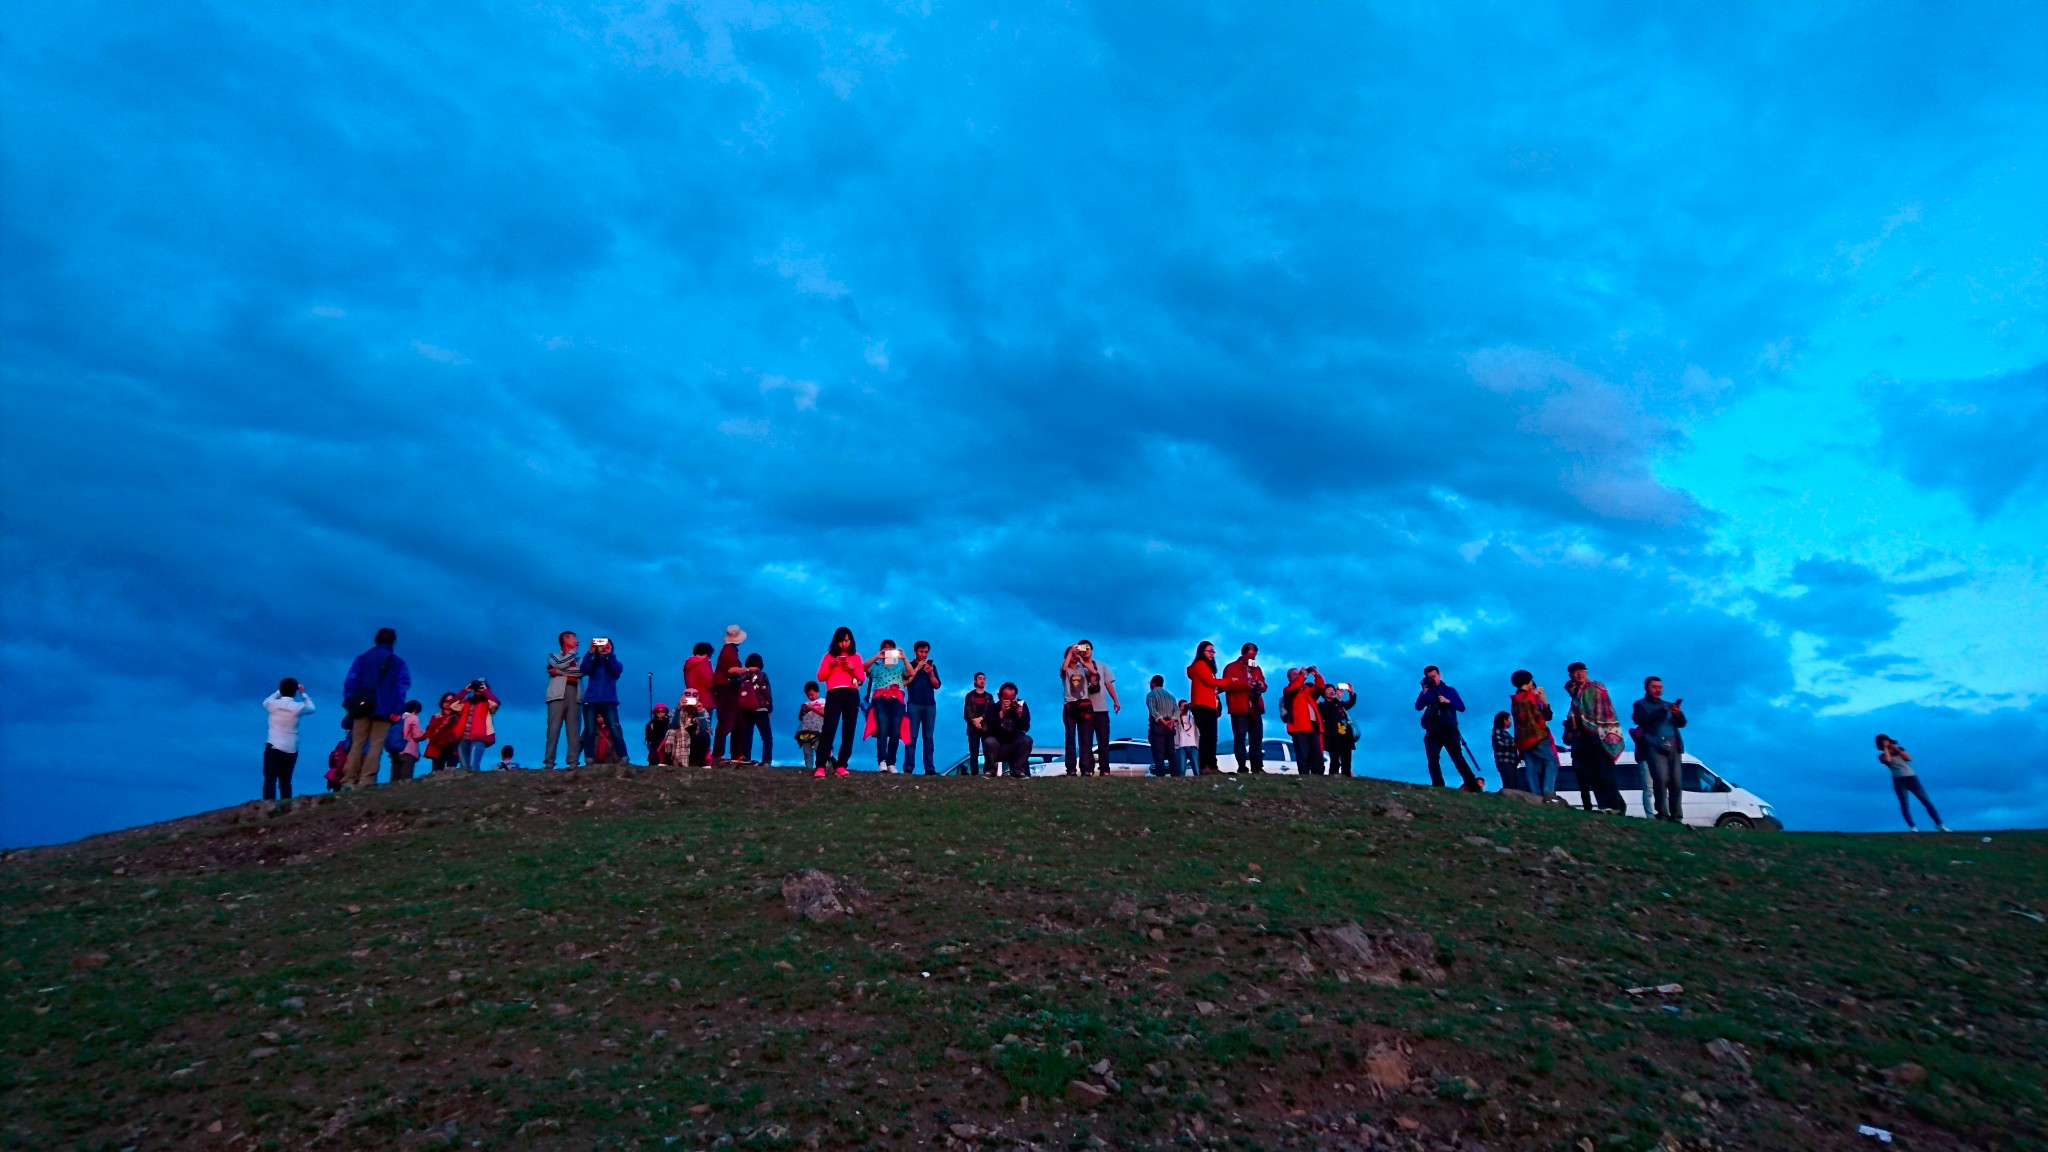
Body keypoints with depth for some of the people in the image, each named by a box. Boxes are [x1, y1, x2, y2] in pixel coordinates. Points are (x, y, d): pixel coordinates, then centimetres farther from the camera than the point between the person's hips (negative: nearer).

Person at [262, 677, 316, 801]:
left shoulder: (274, 704, -6)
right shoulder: (298, 707, -8)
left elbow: (265, 702, 19)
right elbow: (311, 708, 15)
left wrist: (279, 692, 26)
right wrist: (303, 694, 24)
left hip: (273, 747, -1)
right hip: (291, 750, 1)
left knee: (270, 780, 0)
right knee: (285, 782, 11)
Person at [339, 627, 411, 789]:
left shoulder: (362, 659, 9)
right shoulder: (398, 663, 3)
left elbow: (351, 682, 3)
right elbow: (402, 688, -4)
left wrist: (350, 704, 4)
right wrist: (396, 710, -4)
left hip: (362, 708, 2)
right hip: (384, 710, -2)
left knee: (357, 744, 7)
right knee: (375, 745, -1)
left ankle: (348, 781, 0)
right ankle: (365, 781, -9)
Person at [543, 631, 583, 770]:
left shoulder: (578, 660, 25)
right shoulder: (553, 655, 19)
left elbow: (582, 671, 2)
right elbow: (561, 664, -4)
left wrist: (559, 672, -2)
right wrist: (574, 650, 9)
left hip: (575, 695, 3)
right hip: (558, 694, -3)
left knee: (574, 729, -6)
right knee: (554, 728, -11)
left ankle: (573, 763, -12)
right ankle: (549, 762, -14)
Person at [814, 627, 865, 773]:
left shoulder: (856, 656, 18)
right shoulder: (829, 656, 15)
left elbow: (863, 678, 12)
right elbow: (820, 677, 8)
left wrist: (853, 669, -5)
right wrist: (830, 666, -6)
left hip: (852, 694, 2)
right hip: (834, 694, -2)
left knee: (849, 731, -3)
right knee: (829, 729, -13)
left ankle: (841, 765, -2)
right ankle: (821, 765, -17)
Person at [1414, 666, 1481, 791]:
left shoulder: (1450, 690, 12)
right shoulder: (1427, 693, 14)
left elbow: (1462, 707, 2)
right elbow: (1418, 707, -2)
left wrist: (1448, 701, -13)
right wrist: (1424, 692, -12)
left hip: (1449, 731, -2)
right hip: (1433, 733, 2)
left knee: (1458, 759, -10)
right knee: (1433, 761, -11)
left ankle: (1474, 788, -11)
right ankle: (1438, 789, -14)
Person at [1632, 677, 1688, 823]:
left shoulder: (1668, 705, 26)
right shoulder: (1640, 705, 12)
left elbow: (1681, 723, 14)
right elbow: (1642, 720, -9)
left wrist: (1679, 714, -9)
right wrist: (1662, 711, -19)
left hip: (1673, 747, 5)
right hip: (1654, 747, -5)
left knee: (1675, 783, -5)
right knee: (1661, 779, -20)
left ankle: (1676, 817, -5)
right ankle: (1662, 814, -20)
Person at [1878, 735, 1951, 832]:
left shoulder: (1899, 749, 14)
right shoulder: (1882, 756, 3)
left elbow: (1909, 758, -1)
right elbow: (1888, 760, -19)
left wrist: (1896, 749, -1)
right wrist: (1885, 748, -8)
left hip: (1912, 778, 3)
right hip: (1899, 781, -3)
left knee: (1927, 802, 1)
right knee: (1904, 805, -11)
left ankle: (1939, 825, 5)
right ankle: (1912, 827, -9)